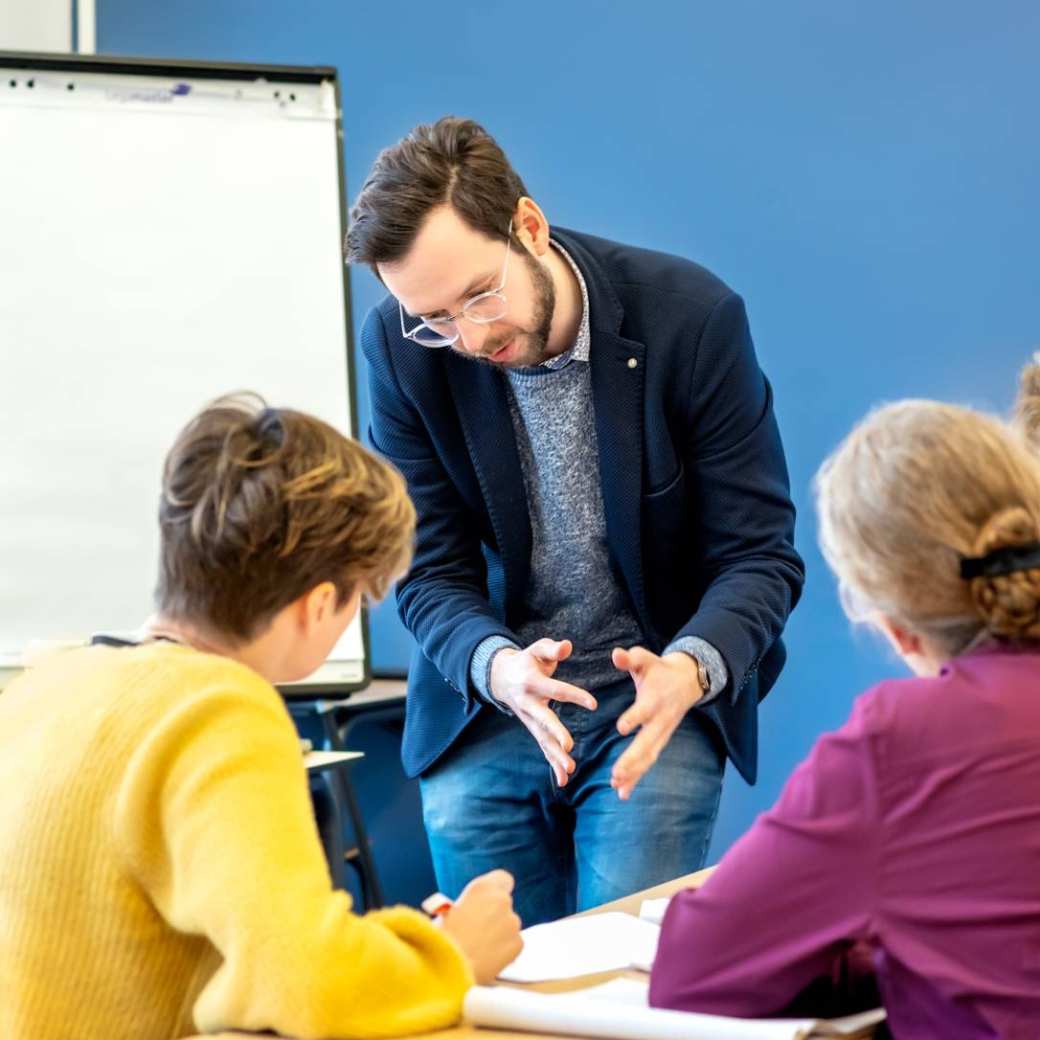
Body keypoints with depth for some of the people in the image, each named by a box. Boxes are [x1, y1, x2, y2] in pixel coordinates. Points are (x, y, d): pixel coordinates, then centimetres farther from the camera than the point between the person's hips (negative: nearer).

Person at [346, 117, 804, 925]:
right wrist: (498, 667, -28)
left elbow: (759, 555, -13)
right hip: (484, 709, 2)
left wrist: (689, 670, -34)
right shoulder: (399, 348, -10)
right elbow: (431, 569, -6)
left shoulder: (691, 316, -17)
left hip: (656, 703, -2)